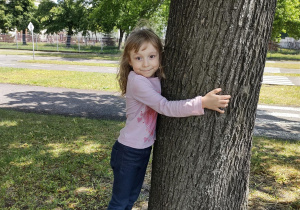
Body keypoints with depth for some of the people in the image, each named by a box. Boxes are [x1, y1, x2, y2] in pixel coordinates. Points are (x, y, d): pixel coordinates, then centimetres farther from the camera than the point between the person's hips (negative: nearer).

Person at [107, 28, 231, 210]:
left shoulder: (157, 78, 1)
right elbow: (165, 107, -31)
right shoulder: (137, 81, -24)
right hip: (128, 152, -7)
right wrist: (202, 103, -38)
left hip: (144, 150, 8)